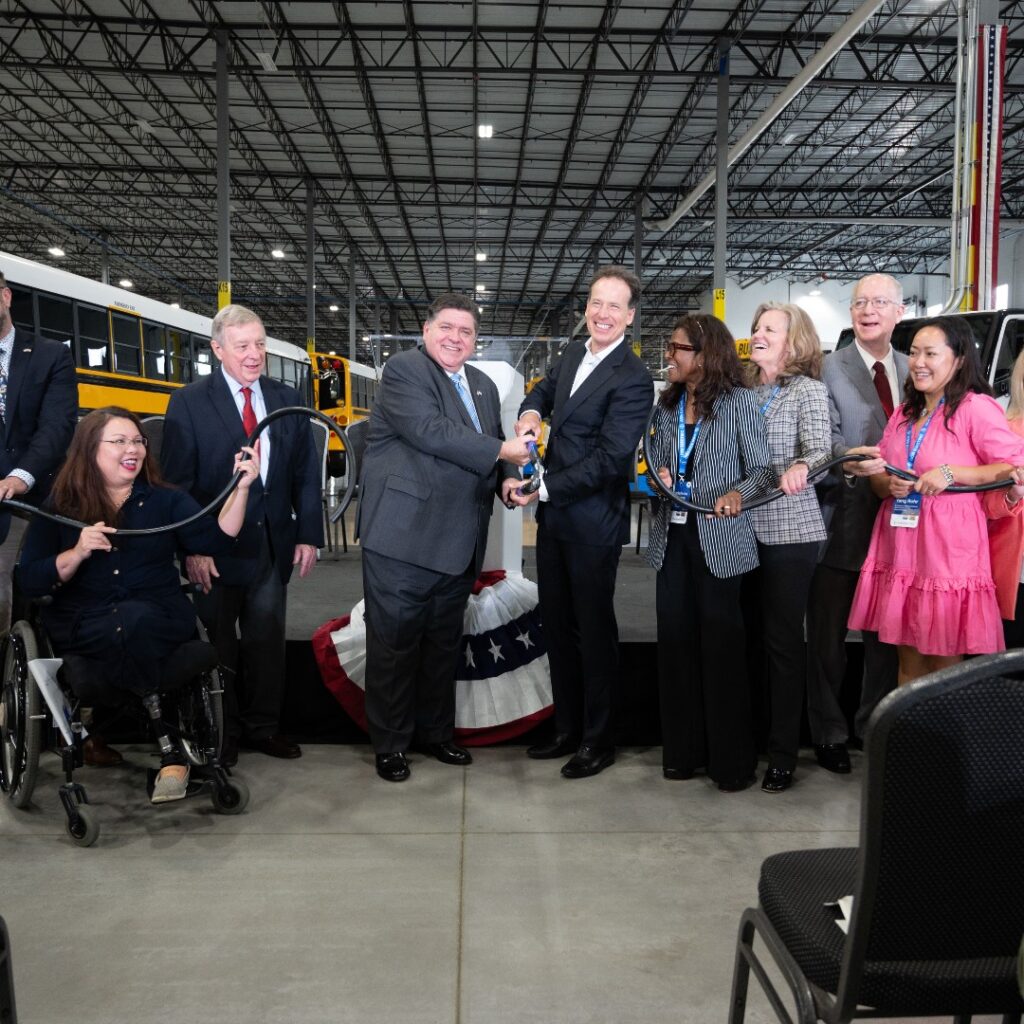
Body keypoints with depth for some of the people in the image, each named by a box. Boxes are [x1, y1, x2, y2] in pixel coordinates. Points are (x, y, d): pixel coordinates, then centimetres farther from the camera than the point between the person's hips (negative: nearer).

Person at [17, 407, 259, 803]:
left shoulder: (165, 500, 12)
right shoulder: (59, 507, 9)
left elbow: (215, 538, -5)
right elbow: (29, 582, 3)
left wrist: (241, 487, -17)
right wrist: (77, 553, -14)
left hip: (158, 619, 1)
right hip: (82, 626, 0)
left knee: (135, 621, -35)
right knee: (129, 630, -34)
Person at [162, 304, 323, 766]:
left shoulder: (287, 399, 5)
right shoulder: (189, 403, -5)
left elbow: (306, 472, 6)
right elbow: (178, 482, -8)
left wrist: (308, 534, 1)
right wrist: (192, 548, -14)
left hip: (274, 544, 3)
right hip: (217, 548, -3)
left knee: (267, 640, 12)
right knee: (218, 644, 11)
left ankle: (263, 726, 28)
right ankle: (221, 734, 26)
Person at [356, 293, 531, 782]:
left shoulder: (483, 385, 17)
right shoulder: (404, 369, -6)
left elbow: (491, 456, 19)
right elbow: (430, 430, -20)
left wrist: (508, 481, -3)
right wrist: (501, 451, -17)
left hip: (457, 545, 7)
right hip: (403, 539, -7)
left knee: (443, 644, 16)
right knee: (395, 645, 3)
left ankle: (435, 732, 31)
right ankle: (390, 744, 17)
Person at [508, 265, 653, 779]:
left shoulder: (632, 379, -17)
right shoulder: (573, 352, 8)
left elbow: (609, 458, -22)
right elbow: (544, 389, 26)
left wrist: (543, 488, -19)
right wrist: (530, 411, 2)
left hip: (592, 521, -8)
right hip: (553, 513, 8)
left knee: (594, 630, 5)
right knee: (557, 626, 16)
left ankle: (598, 740, 21)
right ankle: (567, 730, 31)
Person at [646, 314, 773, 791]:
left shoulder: (738, 401, -6)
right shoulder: (666, 404, 12)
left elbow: (763, 469, -9)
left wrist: (737, 493, -29)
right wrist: (659, 477, -6)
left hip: (717, 540, -5)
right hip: (672, 537, 5)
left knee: (720, 645, 0)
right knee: (675, 642, 7)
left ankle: (731, 760, 12)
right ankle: (683, 750, 19)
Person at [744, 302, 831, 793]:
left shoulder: (808, 391, -4)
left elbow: (821, 449, -16)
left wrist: (800, 468, -38)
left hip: (789, 530, -5)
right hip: (744, 528, 5)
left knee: (782, 638, 1)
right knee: (750, 634, 12)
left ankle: (783, 752, 11)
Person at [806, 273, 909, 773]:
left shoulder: (913, 369, 11)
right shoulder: (828, 369, -3)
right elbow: (825, 438, -14)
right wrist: (849, 461, -34)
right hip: (842, 521, -4)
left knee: (886, 635, 13)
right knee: (828, 637, 5)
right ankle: (828, 733, 19)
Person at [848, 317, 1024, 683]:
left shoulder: (976, 407, -8)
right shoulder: (904, 412, 15)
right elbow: (877, 476, 18)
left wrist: (951, 473, -20)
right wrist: (889, 484, -4)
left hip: (948, 553, -6)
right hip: (900, 553, 6)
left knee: (943, 667, 4)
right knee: (909, 663, 13)